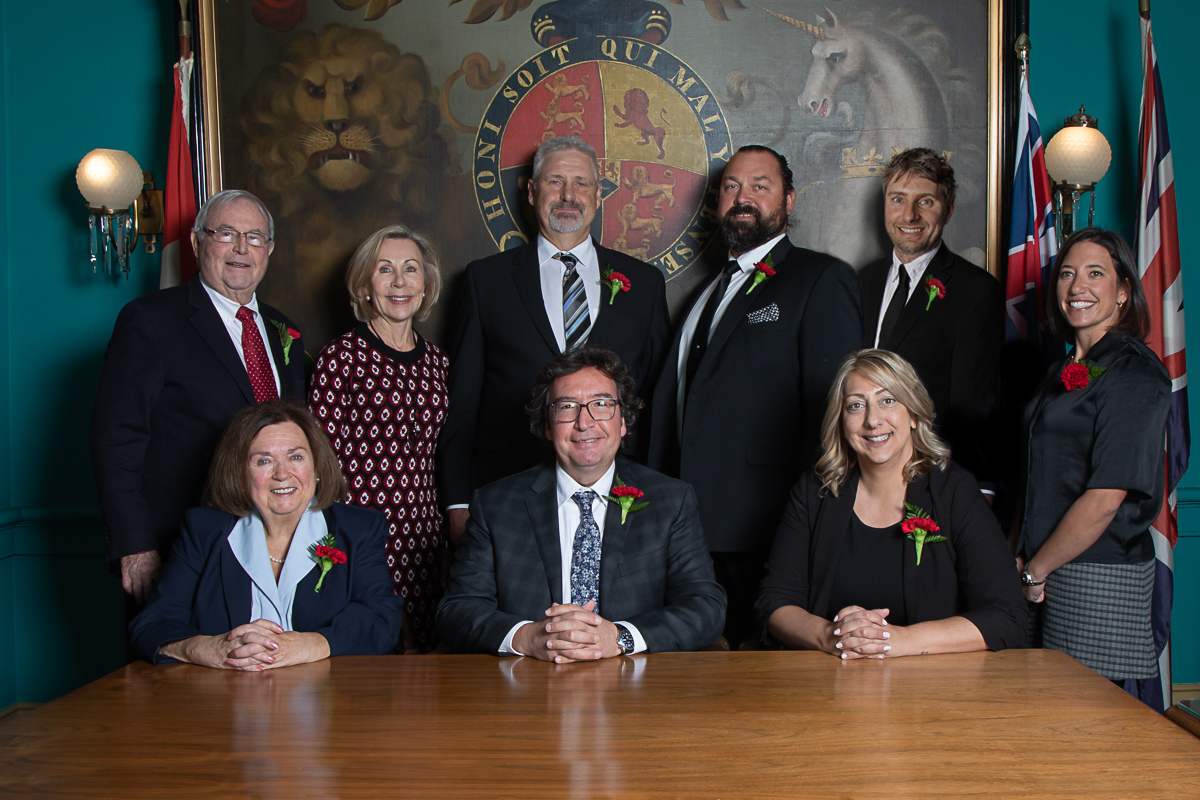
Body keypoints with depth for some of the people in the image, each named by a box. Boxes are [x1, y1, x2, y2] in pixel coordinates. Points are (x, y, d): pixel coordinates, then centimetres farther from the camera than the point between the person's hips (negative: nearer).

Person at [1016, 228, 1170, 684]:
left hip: (1101, 575, -8)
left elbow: (1105, 498, -19)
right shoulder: (1065, 371, 15)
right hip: (1051, 573, 8)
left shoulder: (1135, 375, -12)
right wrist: (1017, 556, 3)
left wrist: (1034, 570, -12)